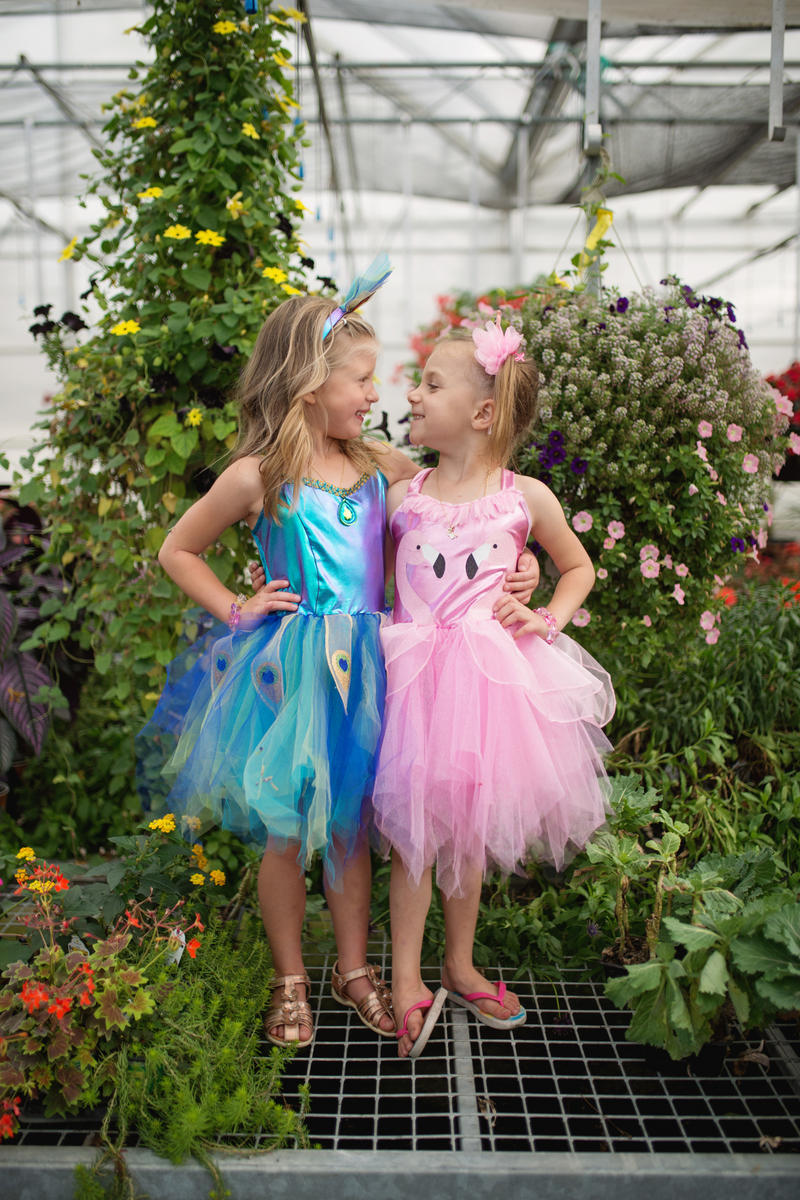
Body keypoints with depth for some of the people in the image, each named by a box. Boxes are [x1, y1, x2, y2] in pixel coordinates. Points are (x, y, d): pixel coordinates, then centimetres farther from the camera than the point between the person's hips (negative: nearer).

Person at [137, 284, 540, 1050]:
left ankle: (354, 968, 32)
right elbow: (176, 550, 5)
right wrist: (237, 608, -4)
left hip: (360, 670, 4)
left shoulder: (381, 467, 4)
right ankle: (289, 980, 27)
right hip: (285, 673, -3)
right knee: (284, 832, 7)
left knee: (350, 826, 14)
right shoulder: (257, 477, -7)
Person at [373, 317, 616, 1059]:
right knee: (413, 825, 2)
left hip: (490, 674, 1)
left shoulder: (525, 498, 0)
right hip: (414, 672, 0)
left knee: (469, 826, 13)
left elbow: (578, 566, 16)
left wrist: (549, 618, 1)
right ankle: (406, 979, 17)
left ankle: (459, 965, 31)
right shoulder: (401, 497, 1)